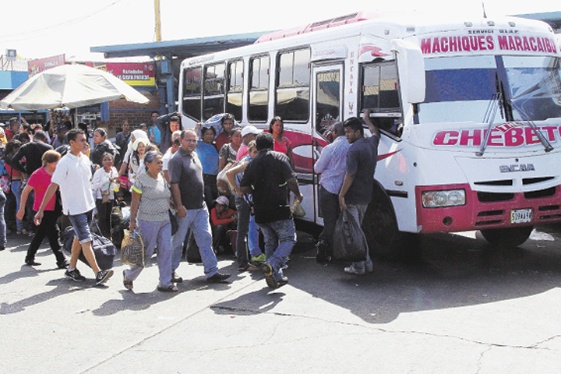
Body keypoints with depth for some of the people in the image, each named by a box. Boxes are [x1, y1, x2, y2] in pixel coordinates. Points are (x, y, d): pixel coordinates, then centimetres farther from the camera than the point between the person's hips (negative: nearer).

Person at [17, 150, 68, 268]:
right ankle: (61, 261, -5)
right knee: (53, 234, -8)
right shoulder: (38, 174, -14)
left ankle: (29, 258, 27)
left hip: (53, 209, 7)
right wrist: (22, 208, -11)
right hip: (43, 209, -7)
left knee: (40, 234, 15)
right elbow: (26, 191, -11)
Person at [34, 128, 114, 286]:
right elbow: (53, 186, -17)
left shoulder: (85, 159, 6)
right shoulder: (65, 162, -16)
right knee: (86, 240, -9)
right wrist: (41, 209, -19)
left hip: (88, 205, 7)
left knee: (79, 238, 15)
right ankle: (98, 273, -11)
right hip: (74, 208, -7)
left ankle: (71, 269, 27)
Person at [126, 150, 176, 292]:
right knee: (146, 252, 2)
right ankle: (128, 274, 25)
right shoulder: (141, 180, -9)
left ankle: (165, 283, 7)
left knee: (165, 250, 1)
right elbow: (135, 202, -9)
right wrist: (132, 221, -12)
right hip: (148, 221, -6)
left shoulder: (163, 178, 10)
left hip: (164, 220, 6)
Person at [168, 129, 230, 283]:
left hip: (200, 206, 8)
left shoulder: (195, 155, 13)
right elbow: (174, 184, -18)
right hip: (185, 208, -8)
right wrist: (179, 206, -22)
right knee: (177, 241, 5)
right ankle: (171, 271, 19)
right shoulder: (177, 159, -13)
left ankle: (212, 272, 7)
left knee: (205, 238, 5)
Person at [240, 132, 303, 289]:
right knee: (288, 239, 5)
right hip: (279, 210, -5)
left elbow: (243, 188, 3)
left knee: (270, 243, 17)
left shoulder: (252, 164, 7)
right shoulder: (280, 157, -5)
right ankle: (272, 265, -18)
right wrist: (298, 195, 2)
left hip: (260, 212, 5)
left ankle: (277, 277, 18)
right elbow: (291, 180, -15)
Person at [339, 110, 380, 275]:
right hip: (366, 196, 9)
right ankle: (367, 263, 21)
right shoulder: (371, 143, 9)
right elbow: (375, 132, 35)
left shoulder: (354, 149, -17)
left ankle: (358, 267, 1)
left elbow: (350, 175, -20)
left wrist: (341, 195, -16)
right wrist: (366, 119, 47)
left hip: (353, 198, -9)